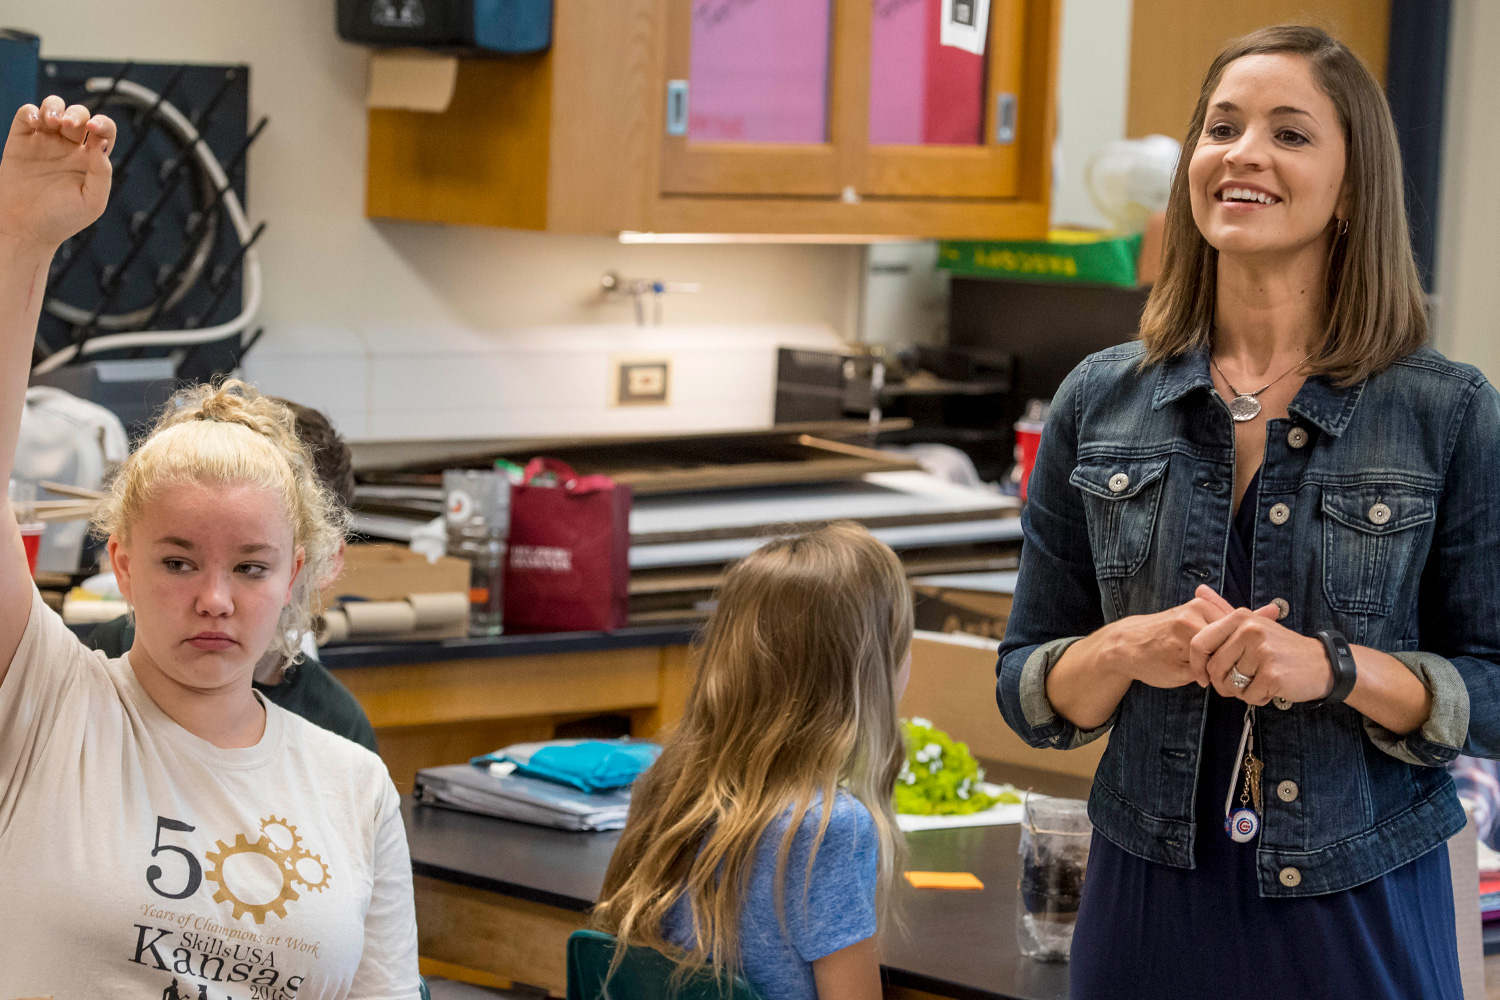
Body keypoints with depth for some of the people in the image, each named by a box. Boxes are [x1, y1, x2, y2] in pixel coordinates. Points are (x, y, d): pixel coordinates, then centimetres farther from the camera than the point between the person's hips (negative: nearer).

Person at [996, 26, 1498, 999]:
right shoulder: (1100, 402, 3)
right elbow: (1027, 689, 6)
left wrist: (1336, 666, -19)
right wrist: (1124, 653, -14)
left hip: (1360, 916, -2)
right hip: (1149, 905, 2)